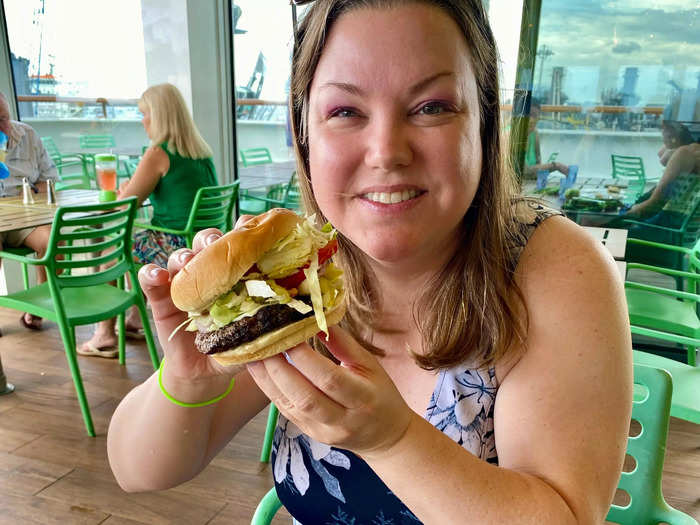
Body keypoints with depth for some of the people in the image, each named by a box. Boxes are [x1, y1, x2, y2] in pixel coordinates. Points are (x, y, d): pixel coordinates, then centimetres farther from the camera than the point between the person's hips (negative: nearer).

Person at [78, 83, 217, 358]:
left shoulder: (158, 154, -15)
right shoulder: (203, 151, 8)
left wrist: (124, 189, 12)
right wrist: (134, 189, 18)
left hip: (176, 248, -8)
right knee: (135, 244, 29)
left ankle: (105, 335, 19)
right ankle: (134, 321, 37)